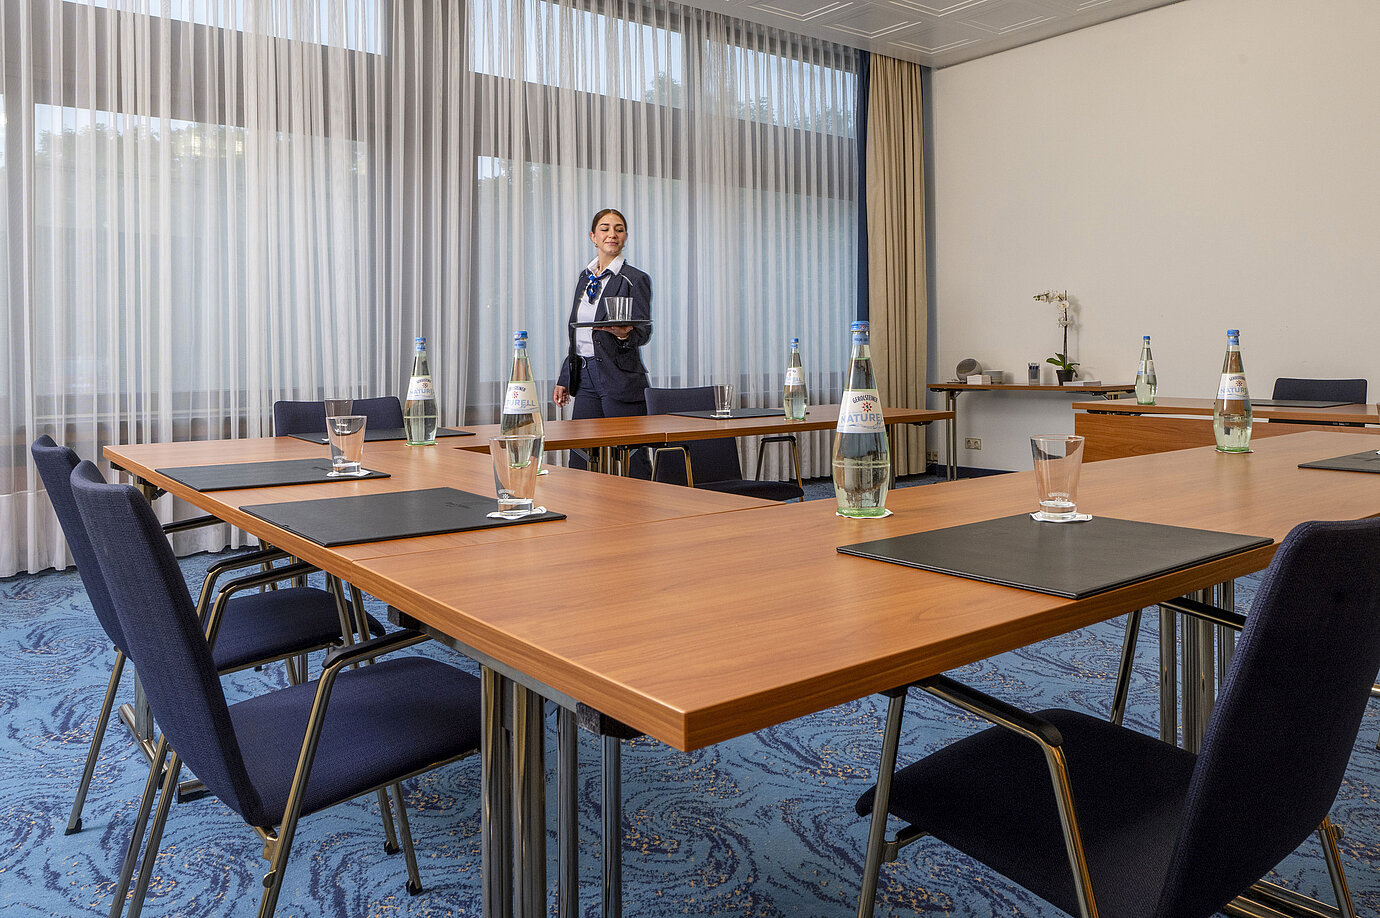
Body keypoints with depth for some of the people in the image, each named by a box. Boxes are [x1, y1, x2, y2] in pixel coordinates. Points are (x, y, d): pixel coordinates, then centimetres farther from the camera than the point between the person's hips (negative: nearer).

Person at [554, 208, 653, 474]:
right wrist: (564, 379, 17)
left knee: (630, 462, -4)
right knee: (580, 461, 3)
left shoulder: (635, 279, -3)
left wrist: (624, 334, -33)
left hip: (620, 378, -6)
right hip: (585, 375, 6)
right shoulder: (585, 277, 16)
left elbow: (644, 330, -10)